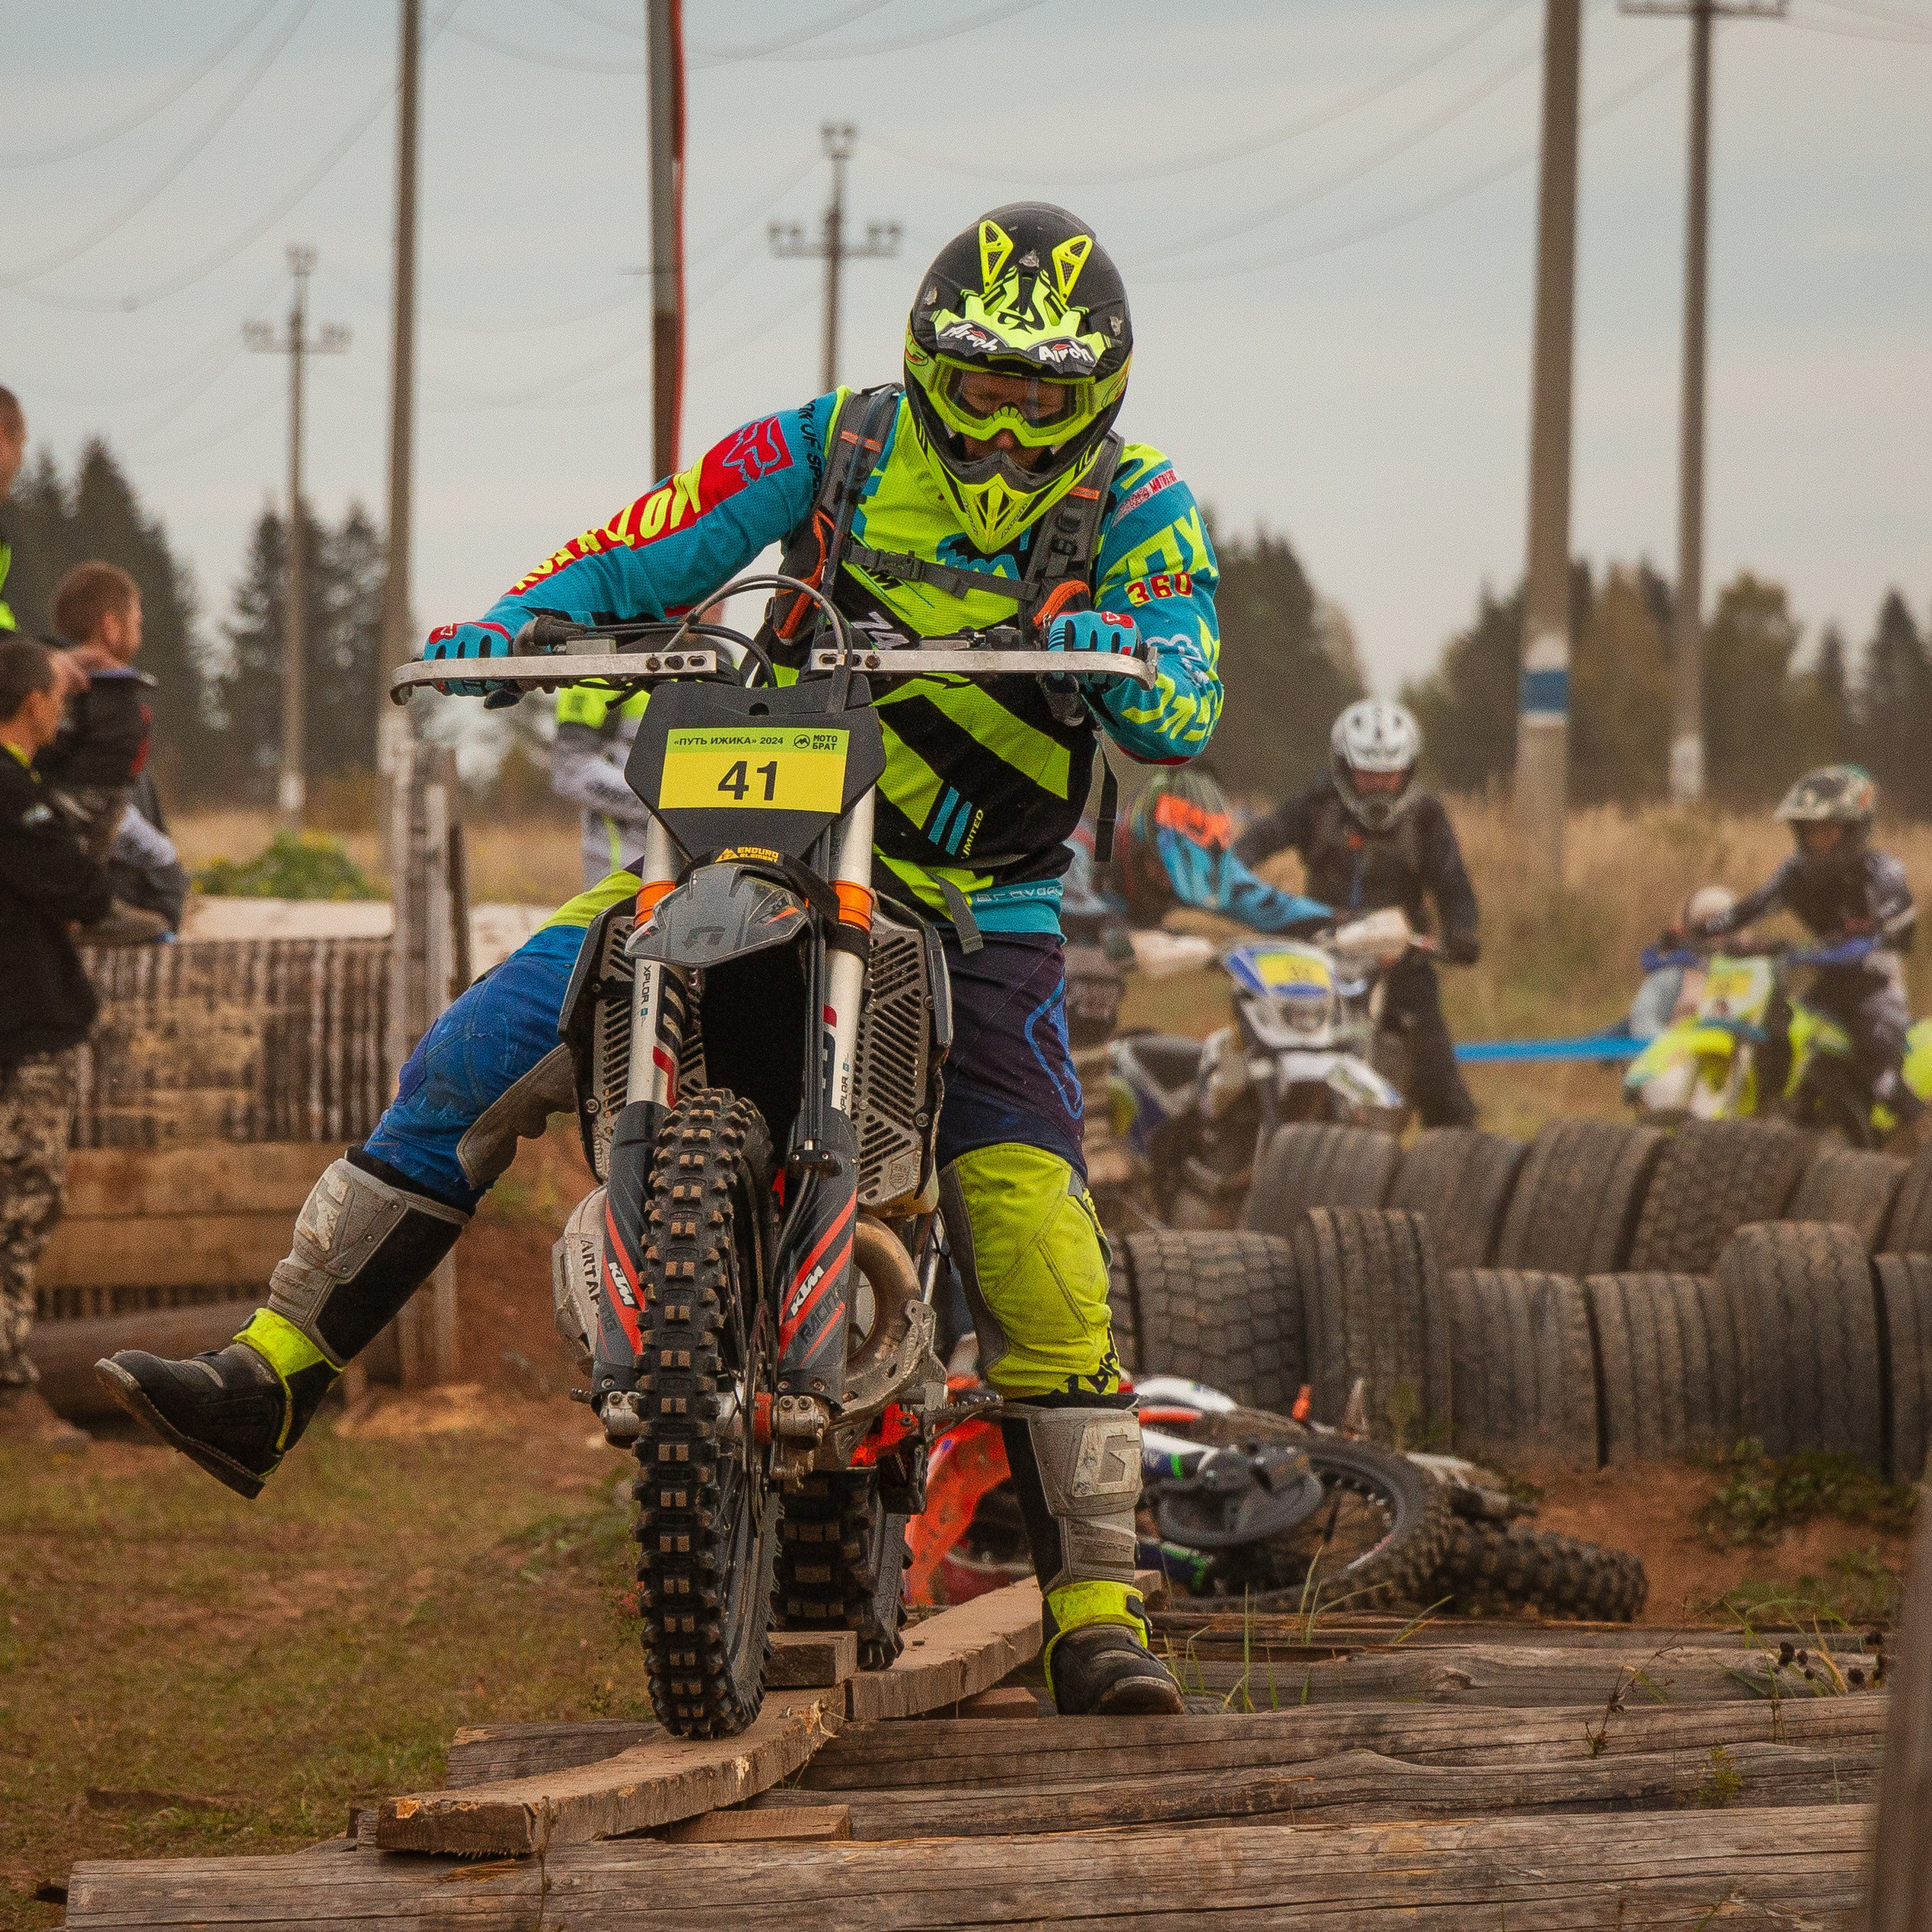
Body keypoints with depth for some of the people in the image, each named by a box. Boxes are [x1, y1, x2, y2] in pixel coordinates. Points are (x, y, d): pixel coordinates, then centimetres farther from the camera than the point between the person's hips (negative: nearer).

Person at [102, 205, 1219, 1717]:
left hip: (978, 908, -2)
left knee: (1031, 1227, -17)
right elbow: (644, 552, 0)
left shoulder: (1136, 510, -4)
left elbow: (1188, 716, -16)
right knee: (475, 1061, -11)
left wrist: (1113, 657, -39)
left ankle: (1097, 1610, -8)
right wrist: (509, 626, -19)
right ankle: (271, 1379, -6)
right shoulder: (835, 450, 0)